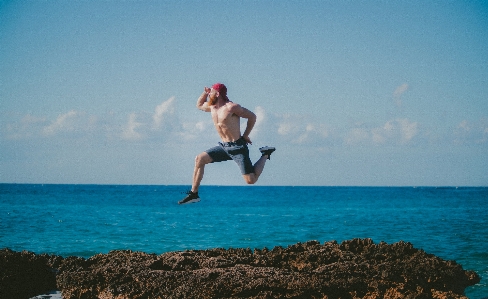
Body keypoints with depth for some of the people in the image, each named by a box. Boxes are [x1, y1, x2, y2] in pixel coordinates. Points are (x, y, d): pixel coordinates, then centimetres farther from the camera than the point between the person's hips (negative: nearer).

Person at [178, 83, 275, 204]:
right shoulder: (212, 107, 8)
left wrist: (245, 136, -3)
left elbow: (252, 116, -8)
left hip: (238, 147, -7)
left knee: (251, 180, -11)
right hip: (224, 147, 7)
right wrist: (205, 93, 9)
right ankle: (194, 194, -3)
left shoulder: (232, 107, -15)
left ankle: (265, 155, 13)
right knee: (199, 159, -6)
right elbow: (199, 105, 28)